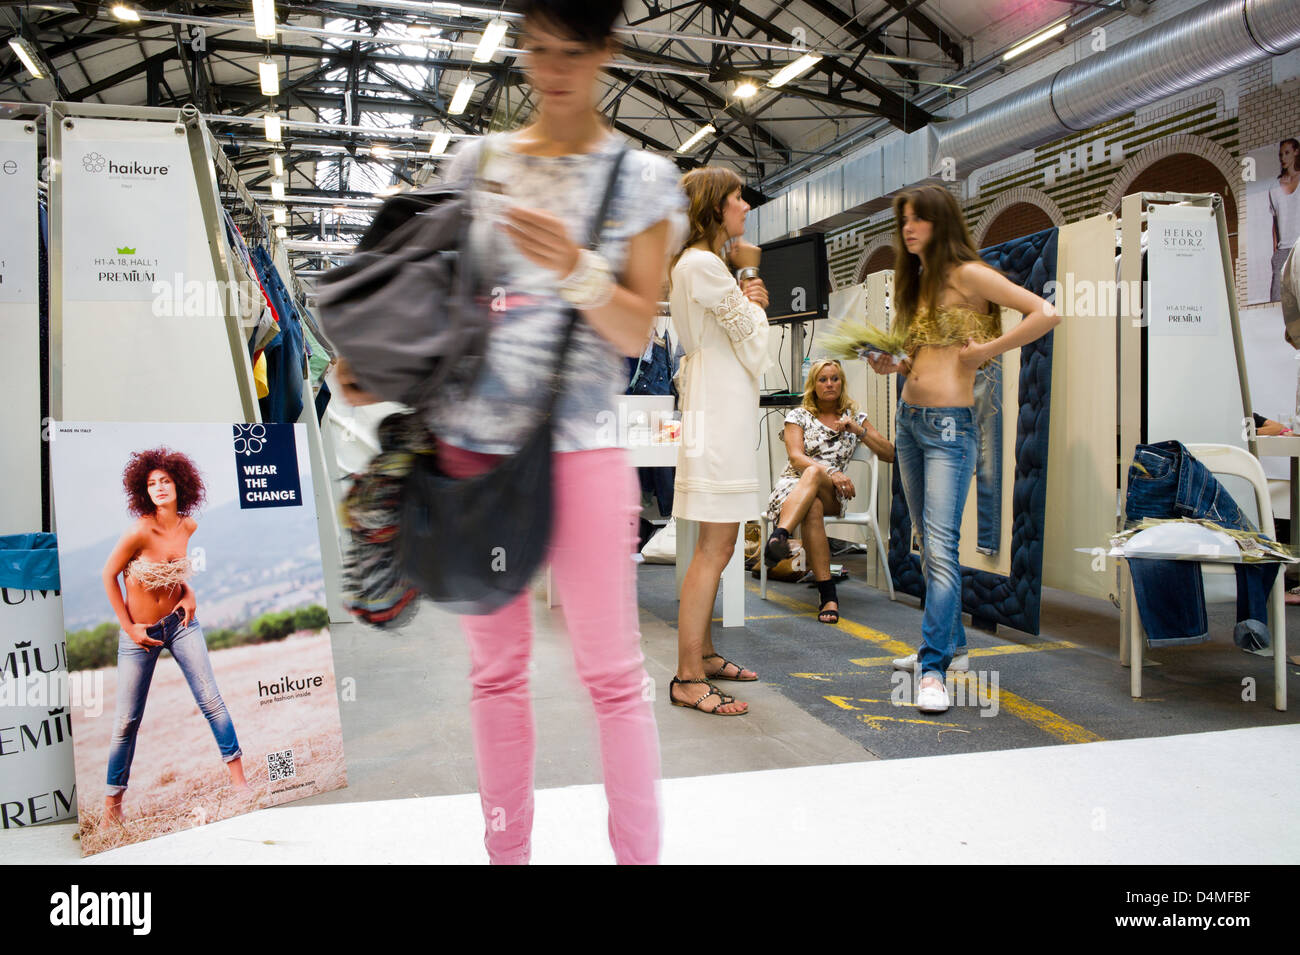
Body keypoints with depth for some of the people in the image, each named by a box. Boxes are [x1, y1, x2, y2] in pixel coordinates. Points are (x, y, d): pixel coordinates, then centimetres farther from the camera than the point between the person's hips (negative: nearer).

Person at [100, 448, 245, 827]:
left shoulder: (188, 526, -6)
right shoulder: (139, 530, -22)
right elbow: (108, 575, -11)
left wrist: (188, 593, 1)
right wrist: (128, 627, -9)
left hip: (180, 623, 4)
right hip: (140, 633, -4)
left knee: (211, 700, -2)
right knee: (127, 721, 5)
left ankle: (238, 779, 8)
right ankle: (113, 801, 22)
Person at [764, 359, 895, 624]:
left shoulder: (854, 417, 18)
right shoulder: (798, 416, 13)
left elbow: (889, 454, 11)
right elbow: (796, 457, -4)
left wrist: (858, 430, -3)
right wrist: (831, 472, -21)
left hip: (832, 494, 0)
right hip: (793, 485, 0)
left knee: (813, 473, -37)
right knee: (812, 508, -39)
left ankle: (779, 536, -61)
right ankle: (828, 593, -48)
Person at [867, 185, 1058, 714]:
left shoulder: (967, 275, -8)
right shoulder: (916, 281, 16)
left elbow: (1045, 314, -15)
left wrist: (988, 349, -15)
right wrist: (895, 365, 5)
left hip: (949, 426, -9)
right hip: (909, 420, 9)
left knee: (941, 547, -13)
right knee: (928, 544, 15)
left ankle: (934, 669, -11)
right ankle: (949, 640, 28)